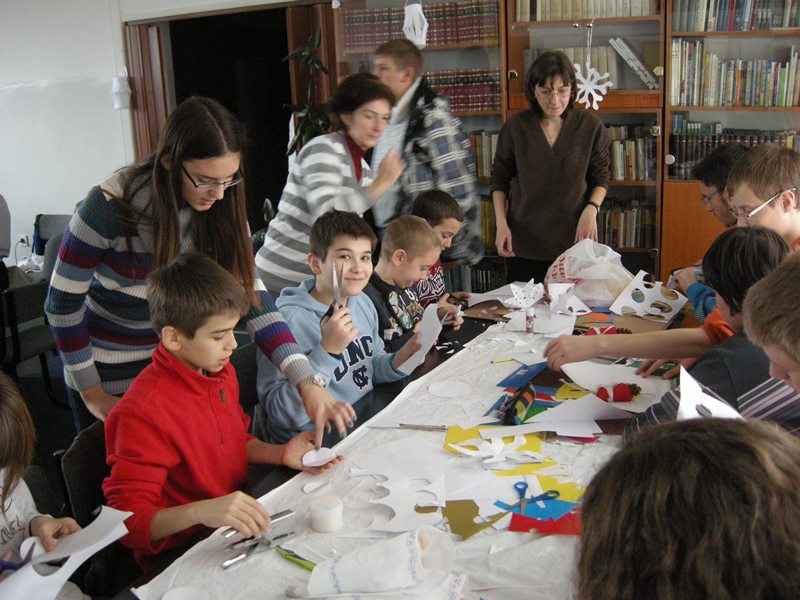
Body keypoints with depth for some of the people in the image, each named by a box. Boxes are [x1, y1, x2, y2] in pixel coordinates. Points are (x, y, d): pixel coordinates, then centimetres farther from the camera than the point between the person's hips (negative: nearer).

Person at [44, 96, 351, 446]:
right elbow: (62, 303, -15)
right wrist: (91, 392, -10)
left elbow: (252, 298, -17)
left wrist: (308, 384, -27)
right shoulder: (111, 207, -25)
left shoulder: (220, 210, -13)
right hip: (110, 379, -3)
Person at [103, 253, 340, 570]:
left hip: (236, 526, 7)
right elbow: (128, 521, -23)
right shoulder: (144, 412, -23)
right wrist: (201, 511, -38)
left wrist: (280, 454, 0)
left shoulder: (222, 372, 3)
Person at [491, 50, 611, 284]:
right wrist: (501, 223, -4)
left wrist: (591, 210, -10)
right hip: (524, 243, 0)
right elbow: (499, 179, 7)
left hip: (575, 240, 0)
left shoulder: (591, 126, -2)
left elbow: (601, 178, 7)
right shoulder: (515, 128, -2)